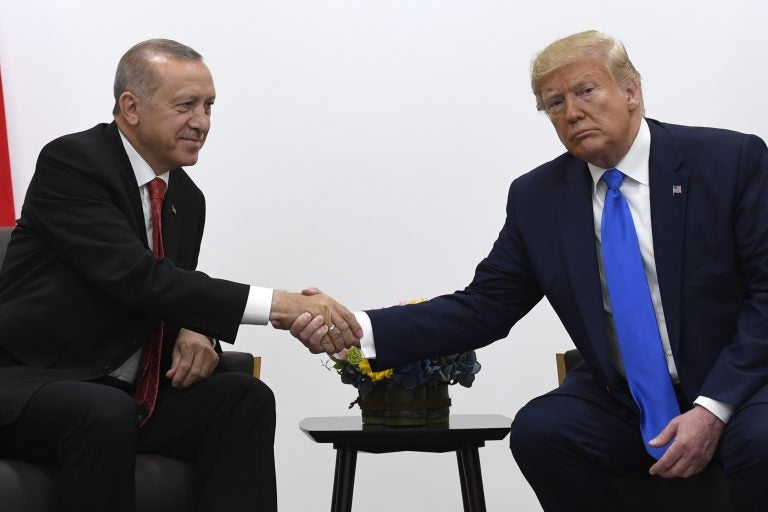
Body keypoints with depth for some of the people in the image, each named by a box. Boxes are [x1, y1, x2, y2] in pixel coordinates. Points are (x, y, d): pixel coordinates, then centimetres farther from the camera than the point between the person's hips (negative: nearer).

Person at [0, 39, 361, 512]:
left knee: (245, 397, -13)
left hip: (124, 392, 7)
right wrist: (274, 305, -32)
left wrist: (196, 332, -10)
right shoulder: (70, 163, -15)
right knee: (107, 414, -37)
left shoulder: (187, 199, 9)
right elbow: (135, 276, -27)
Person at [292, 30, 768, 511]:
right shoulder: (537, 198, 2)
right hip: (623, 400, 4)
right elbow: (481, 309, 2)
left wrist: (713, 408, -21)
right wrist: (360, 330, -14)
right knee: (537, 431, -25)